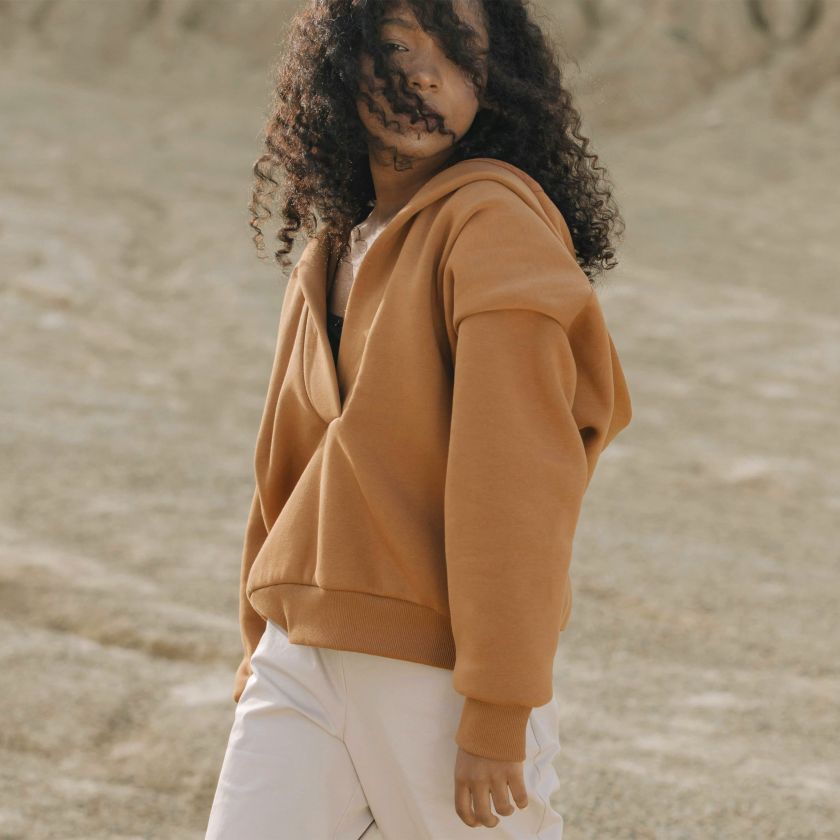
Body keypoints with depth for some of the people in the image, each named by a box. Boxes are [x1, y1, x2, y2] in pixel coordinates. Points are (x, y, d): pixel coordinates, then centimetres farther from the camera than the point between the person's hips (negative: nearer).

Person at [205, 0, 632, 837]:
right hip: (301, 655, 7)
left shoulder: (495, 223, -12)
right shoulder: (330, 250, 13)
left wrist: (498, 714, -19)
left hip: (439, 669, -6)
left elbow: (516, 481, -17)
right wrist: (262, 647, 20)